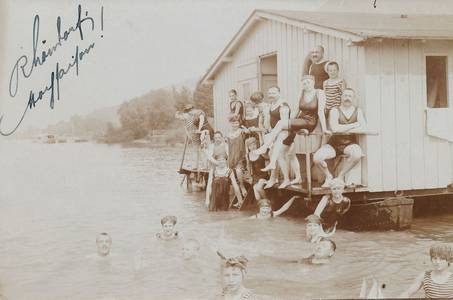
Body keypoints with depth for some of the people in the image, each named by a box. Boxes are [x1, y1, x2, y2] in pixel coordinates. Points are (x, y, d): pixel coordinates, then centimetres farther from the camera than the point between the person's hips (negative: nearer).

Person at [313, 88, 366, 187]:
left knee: (357, 154, -36)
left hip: (350, 143, 1)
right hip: (334, 143, -1)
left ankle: (341, 175, -8)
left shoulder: (357, 111, 7)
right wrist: (353, 125, -12)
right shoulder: (335, 111, -1)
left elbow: (362, 127, -9)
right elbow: (334, 128, -19)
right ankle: (328, 176, 7)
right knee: (317, 158, -26)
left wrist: (344, 130, -16)